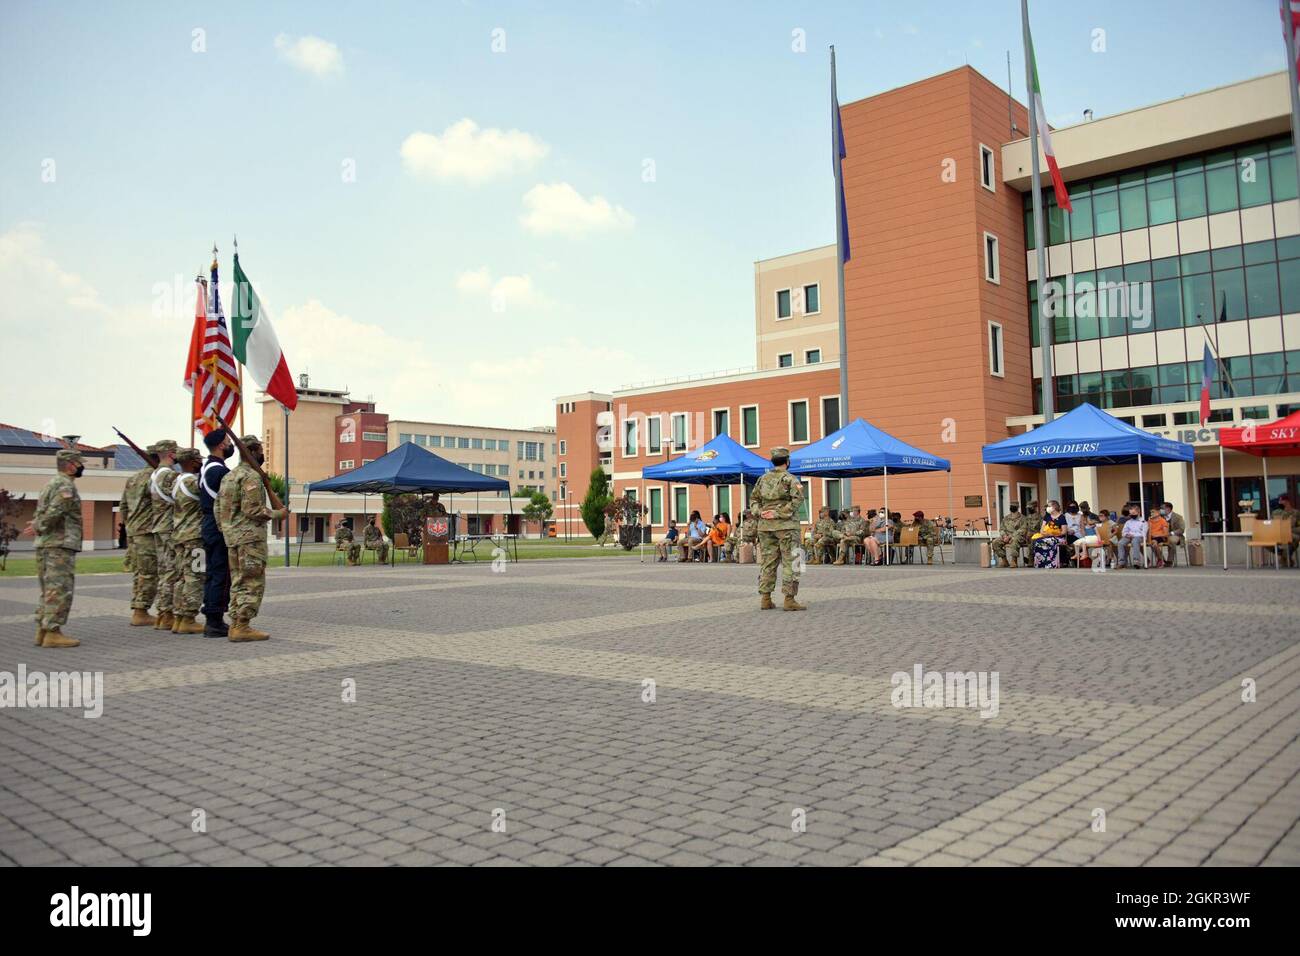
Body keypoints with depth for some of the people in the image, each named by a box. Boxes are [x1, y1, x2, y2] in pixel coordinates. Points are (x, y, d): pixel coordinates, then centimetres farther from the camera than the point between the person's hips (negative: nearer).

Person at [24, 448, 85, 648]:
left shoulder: (50, 484, 21)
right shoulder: (66, 486, -11)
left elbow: (40, 512, 20)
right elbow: (54, 512, -21)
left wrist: (38, 525, 8)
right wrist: (39, 527, -9)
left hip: (43, 545, 10)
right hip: (60, 544, -10)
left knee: (49, 591, 14)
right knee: (60, 591, -8)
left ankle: (42, 631, 16)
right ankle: (52, 633, -9)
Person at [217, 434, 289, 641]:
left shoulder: (228, 476, 17)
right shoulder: (251, 477, -12)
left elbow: (218, 508, 17)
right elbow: (252, 510, -19)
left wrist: (225, 531, 22)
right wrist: (277, 514, -8)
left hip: (232, 537, 9)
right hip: (250, 537, -9)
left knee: (238, 583, 13)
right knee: (253, 583, -6)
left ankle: (235, 625, 14)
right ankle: (242, 626, -7)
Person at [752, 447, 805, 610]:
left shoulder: (763, 479, 12)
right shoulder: (790, 479, -5)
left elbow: (754, 499, 14)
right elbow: (797, 499, -17)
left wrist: (760, 512, 0)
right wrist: (779, 514, -16)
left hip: (765, 526, 6)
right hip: (786, 525, -5)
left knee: (767, 561, 9)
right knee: (790, 562, -2)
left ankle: (765, 599, 9)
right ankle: (789, 600, -4)